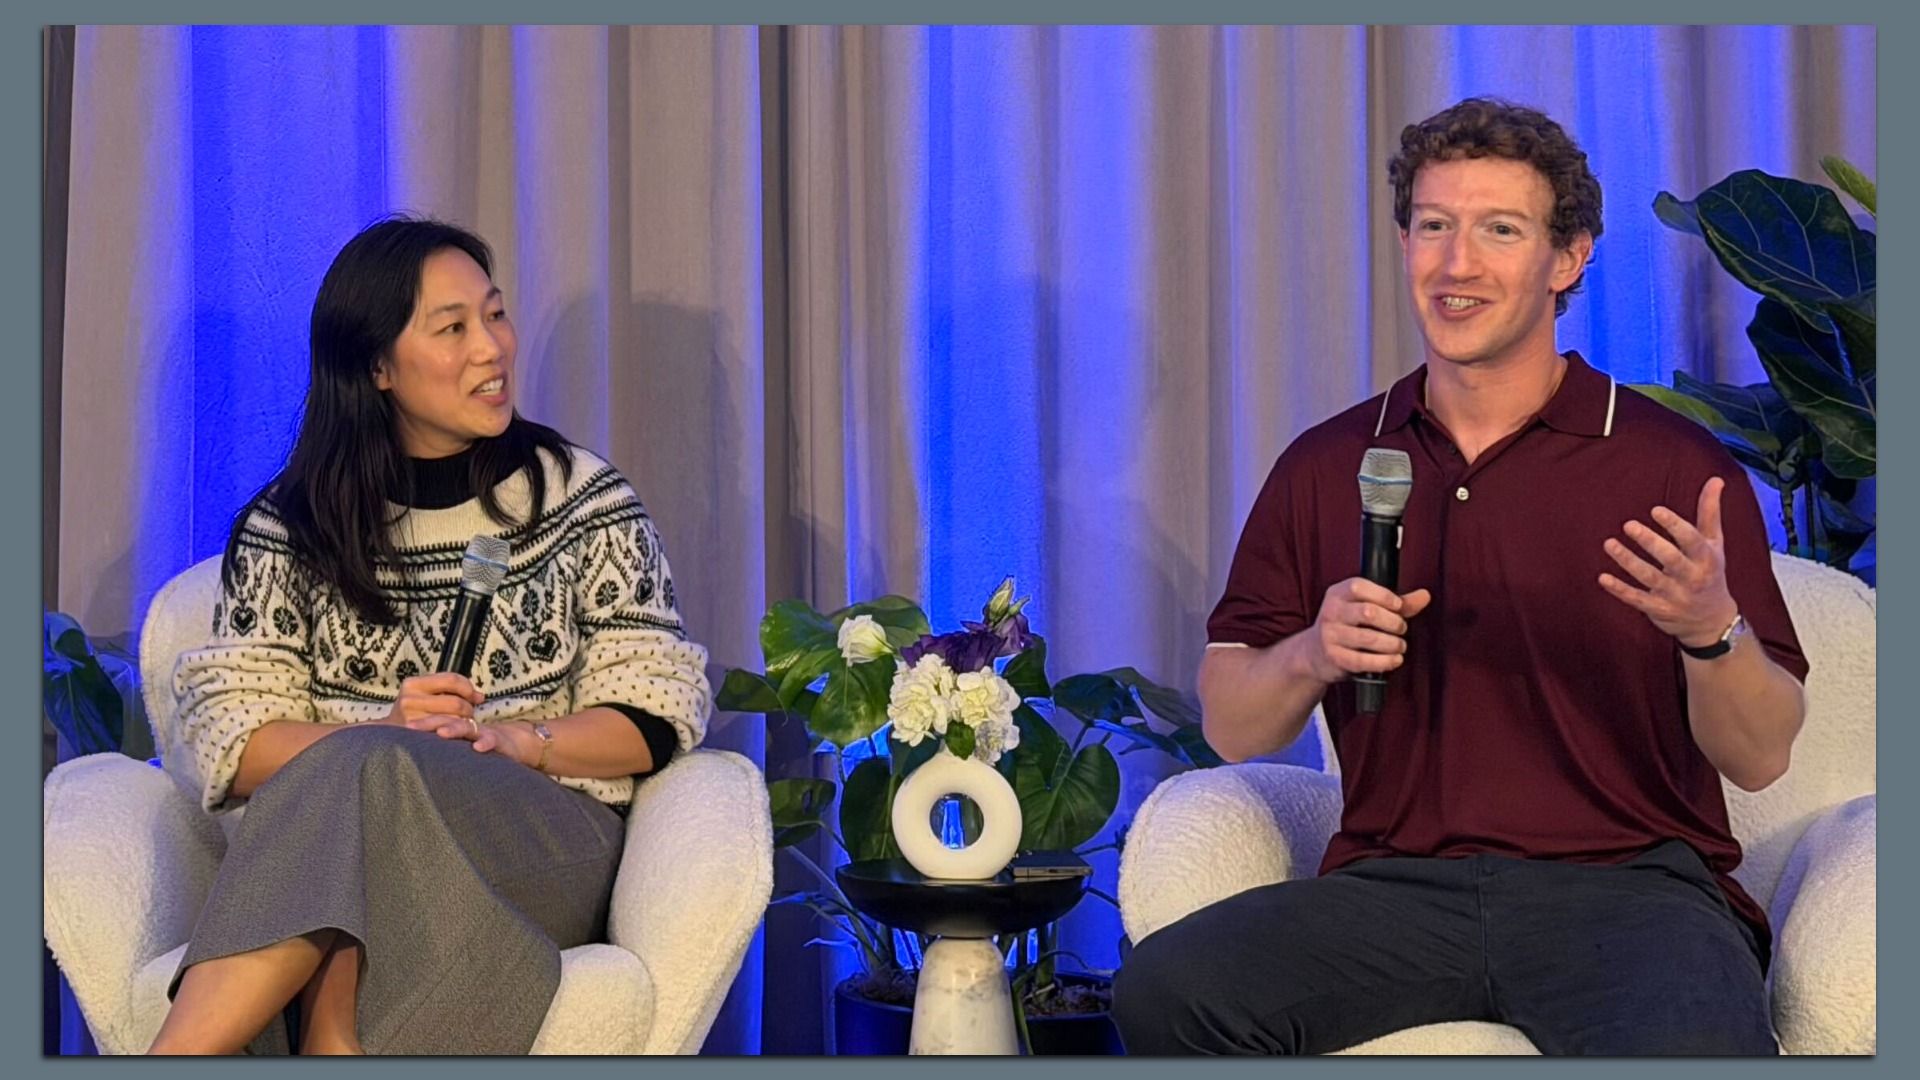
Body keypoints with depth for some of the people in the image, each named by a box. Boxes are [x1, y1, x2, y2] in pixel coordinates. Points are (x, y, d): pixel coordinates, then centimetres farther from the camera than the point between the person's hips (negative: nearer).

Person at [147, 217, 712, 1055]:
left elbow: (660, 714, 6)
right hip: (320, 840, 1)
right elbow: (224, 735, 1)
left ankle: (180, 1052, -42)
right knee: (354, 763, -37)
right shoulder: (290, 526, 11)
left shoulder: (583, 499, 11)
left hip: (545, 845, -1)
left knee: (365, 774, -34)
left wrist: (518, 741, -13)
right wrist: (379, 730, -18)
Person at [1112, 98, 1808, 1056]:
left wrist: (1713, 631, -19)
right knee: (1167, 988, -25)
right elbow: (1231, 729, 14)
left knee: (1695, 1049, -37)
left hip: (1627, 880, -3)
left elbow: (1761, 759, 2)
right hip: (1397, 884, 3)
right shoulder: (1324, 467, 13)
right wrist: (1310, 658, -8)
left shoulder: (1676, 467, 4)